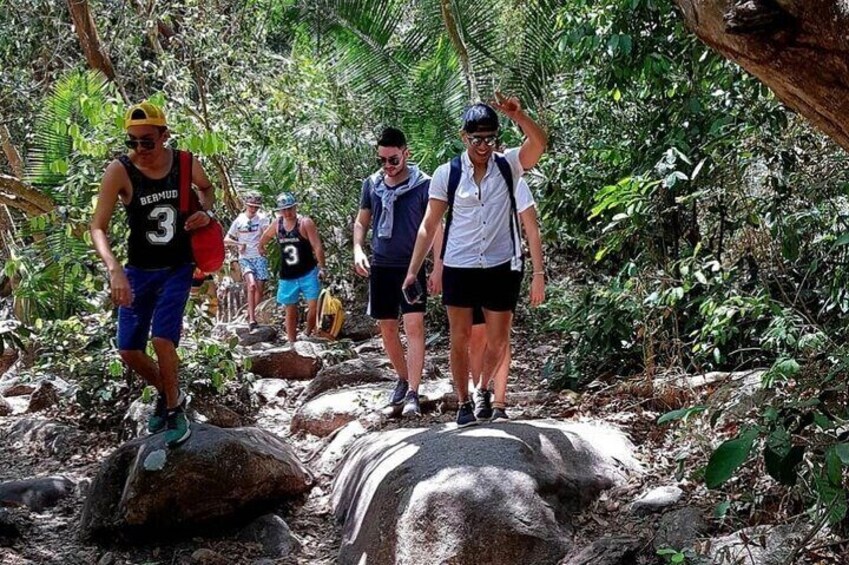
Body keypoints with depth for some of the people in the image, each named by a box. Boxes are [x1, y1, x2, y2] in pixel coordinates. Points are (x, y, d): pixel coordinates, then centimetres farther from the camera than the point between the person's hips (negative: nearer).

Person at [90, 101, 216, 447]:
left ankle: (175, 409, 6)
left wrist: (206, 212, -9)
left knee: (162, 339, -17)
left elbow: (206, 188, 13)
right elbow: (98, 227, -23)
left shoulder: (186, 163, -11)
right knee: (129, 351, 1)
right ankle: (166, 393, 31)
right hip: (139, 271, 1)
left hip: (178, 268, -1)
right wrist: (114, 269, -39)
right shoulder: (119, 172, -18)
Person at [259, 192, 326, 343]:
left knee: (314, 306, -11)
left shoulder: (305, 223, -13)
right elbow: (265, 237, 24)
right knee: (290, 311, 10)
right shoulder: (277, 223, 1)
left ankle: (309, 335, 9)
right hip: (287, 277, 4)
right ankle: (291, 343, 18)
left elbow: (317, 246, -16)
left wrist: (321, 267, -21)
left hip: (308, 274, -4)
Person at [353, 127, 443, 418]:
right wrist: (358, 250, -2)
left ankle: (413, 394, -14)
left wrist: (438, 268, -9)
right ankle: (403, 378, 31)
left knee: (414, 326, -13)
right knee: (387, 329, 11)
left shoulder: (423, 185, -7)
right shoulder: (372, 184, 4)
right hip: (380, 266, 4)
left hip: (412, 266, -4)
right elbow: (361, 222, 16)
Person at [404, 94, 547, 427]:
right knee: (460, 339, 7)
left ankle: (499, 407, 11)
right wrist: (412, 271, -2)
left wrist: (517, 116, -38)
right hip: (459, 269, 0)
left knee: (498, 342, 6)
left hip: (501, 268, 0)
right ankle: (464, 405, 17)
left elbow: (539, 144, -21)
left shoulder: (509, 167, -2)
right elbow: (429, 226, 1)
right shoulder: (447, 174, -2)